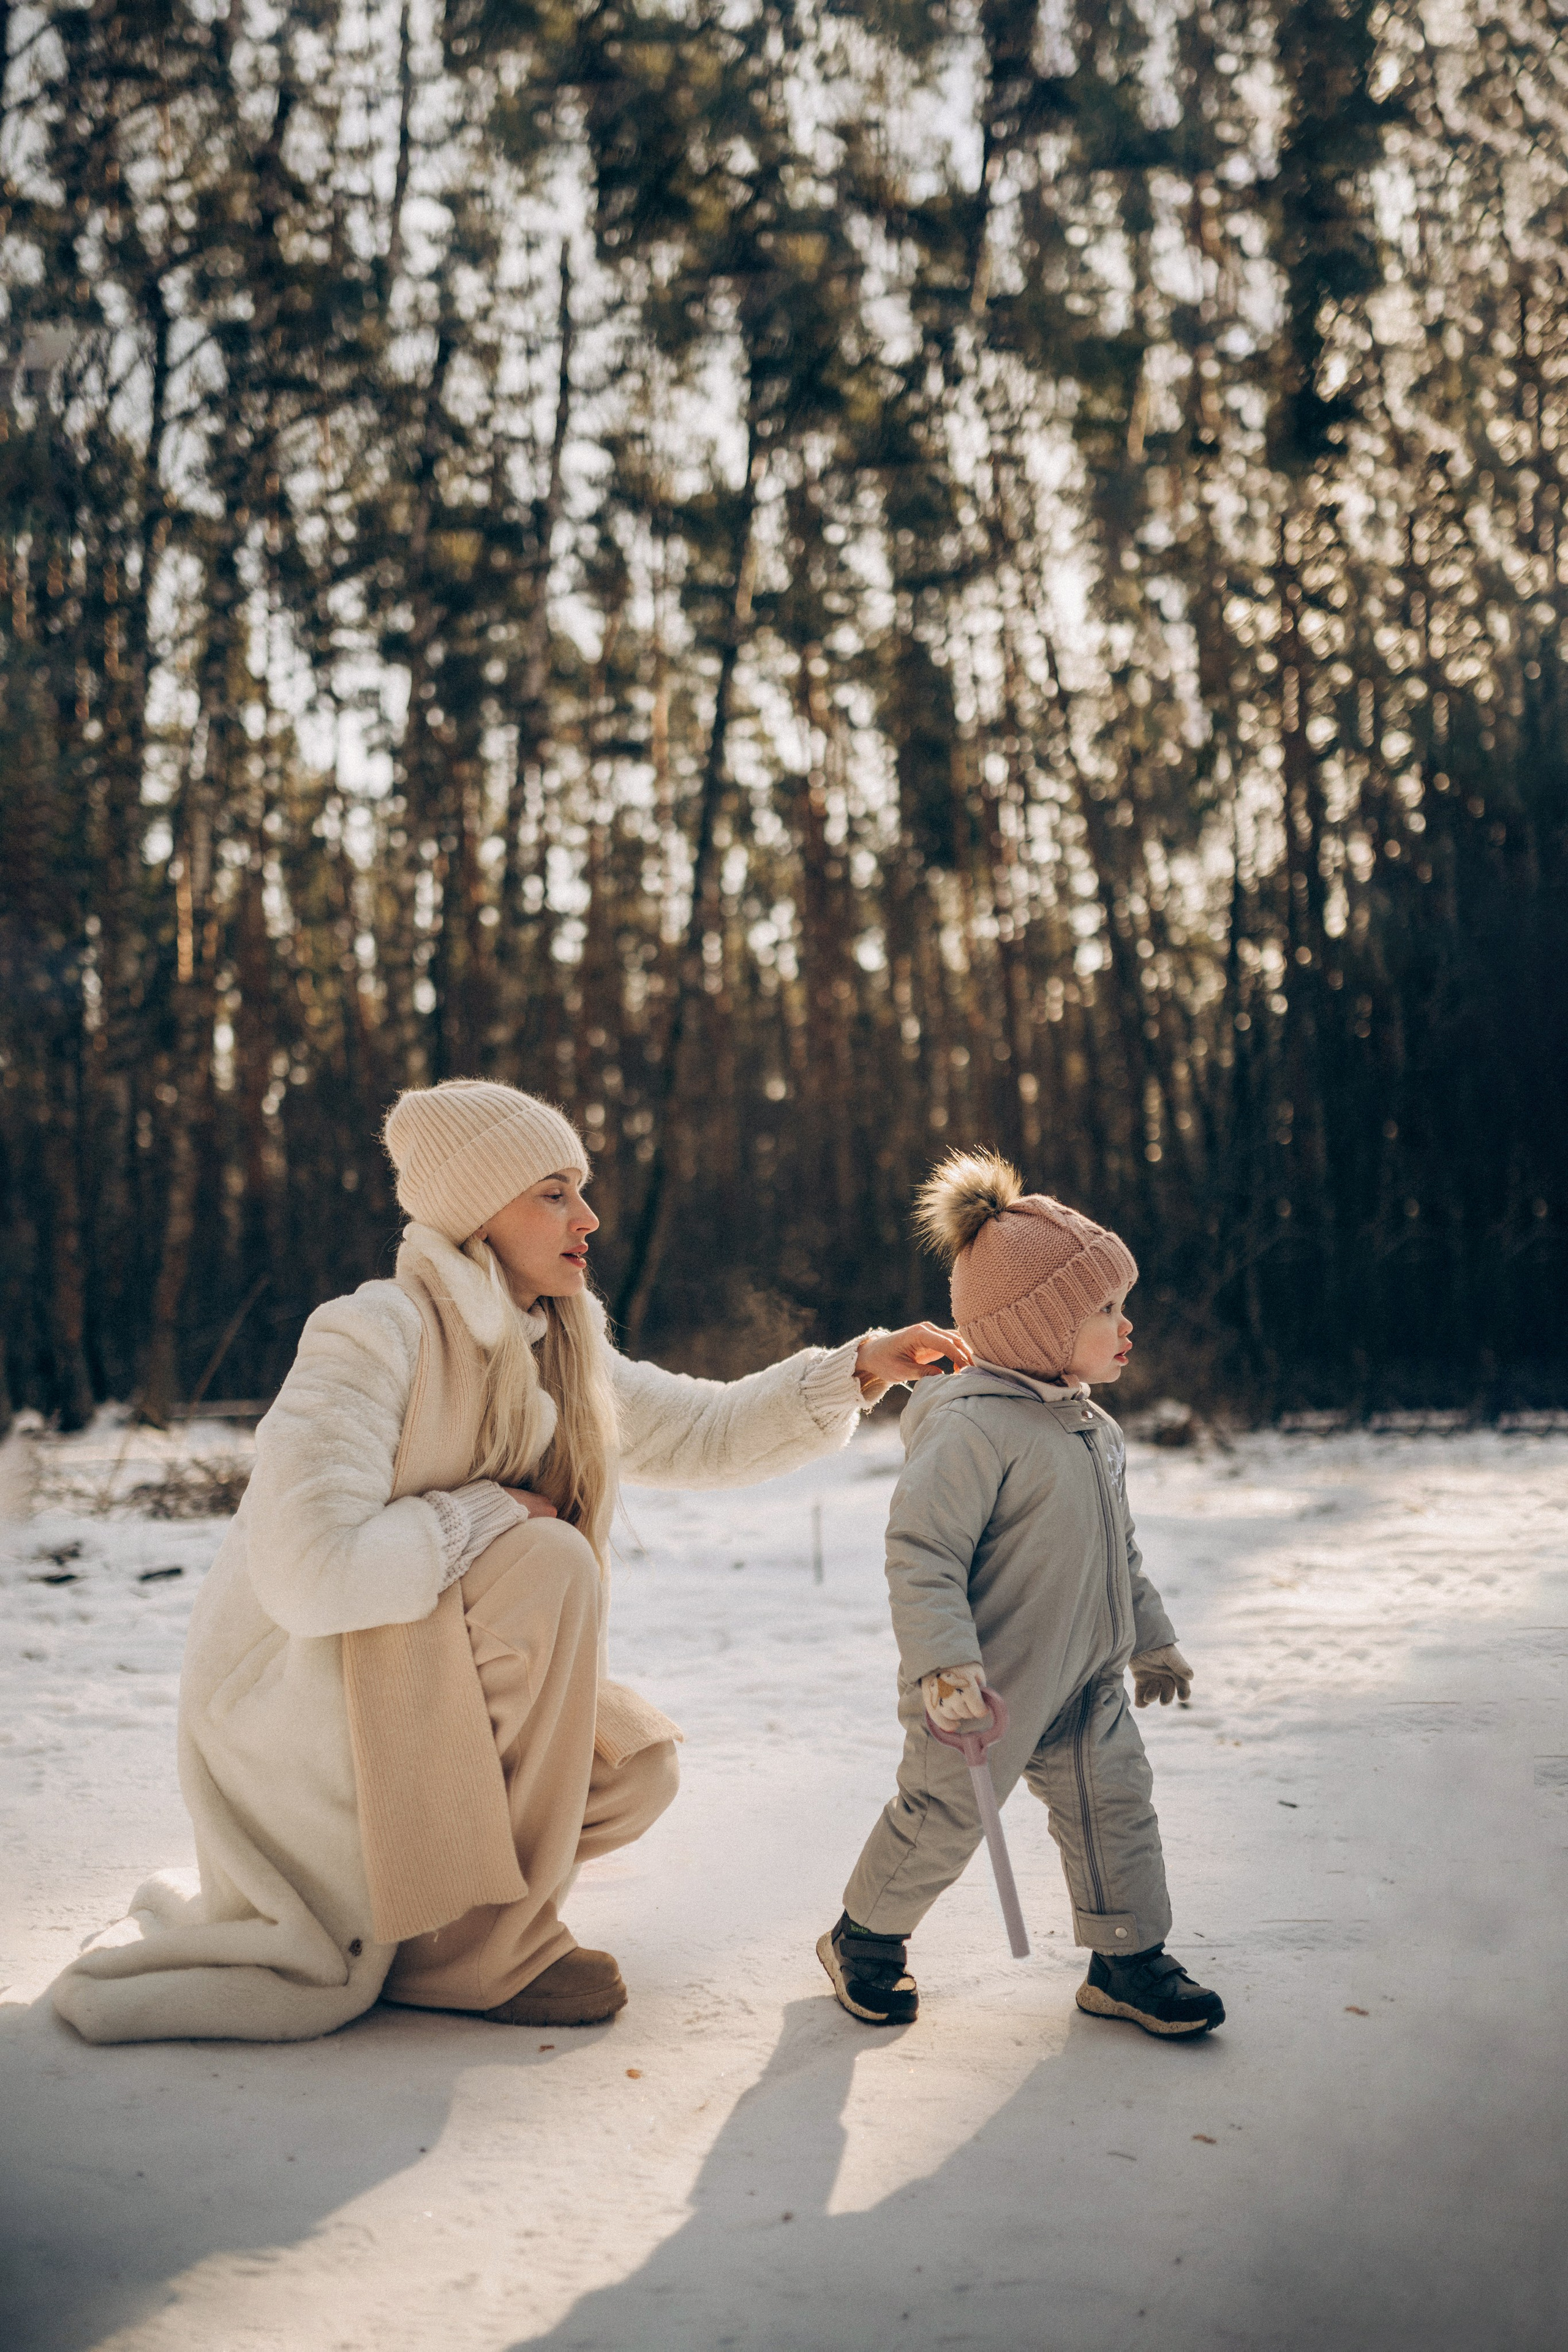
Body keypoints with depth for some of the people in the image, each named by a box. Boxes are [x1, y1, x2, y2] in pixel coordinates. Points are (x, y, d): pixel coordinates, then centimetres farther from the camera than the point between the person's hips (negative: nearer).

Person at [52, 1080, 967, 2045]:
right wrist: (494, 1513, -22)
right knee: (550, 1564, -26)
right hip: (289, 1702, -8)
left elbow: (705, 1431, 11)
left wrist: (861, 1367, 0)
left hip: (415, 1691, 8)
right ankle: (482, 1939, -14)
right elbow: (309, 1575, -31)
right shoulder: (376, 1334, -22)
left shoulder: (554, 1349, 4)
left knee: (638, 1768, -2)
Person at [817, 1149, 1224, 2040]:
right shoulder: (971, 1428, -22)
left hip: (1087, 1682, 8)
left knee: (1116, 1803, 7)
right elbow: (922, 1554, -25)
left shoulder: (1093, 1429, 9)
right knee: (942, 1820, 5)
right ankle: (866, 1936, 27)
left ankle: (1129, 1961, 22)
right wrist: (943, 1662, -32)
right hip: (986, 1690, -8)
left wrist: (1151, 1639, 27)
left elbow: (1118, 1554, 22)